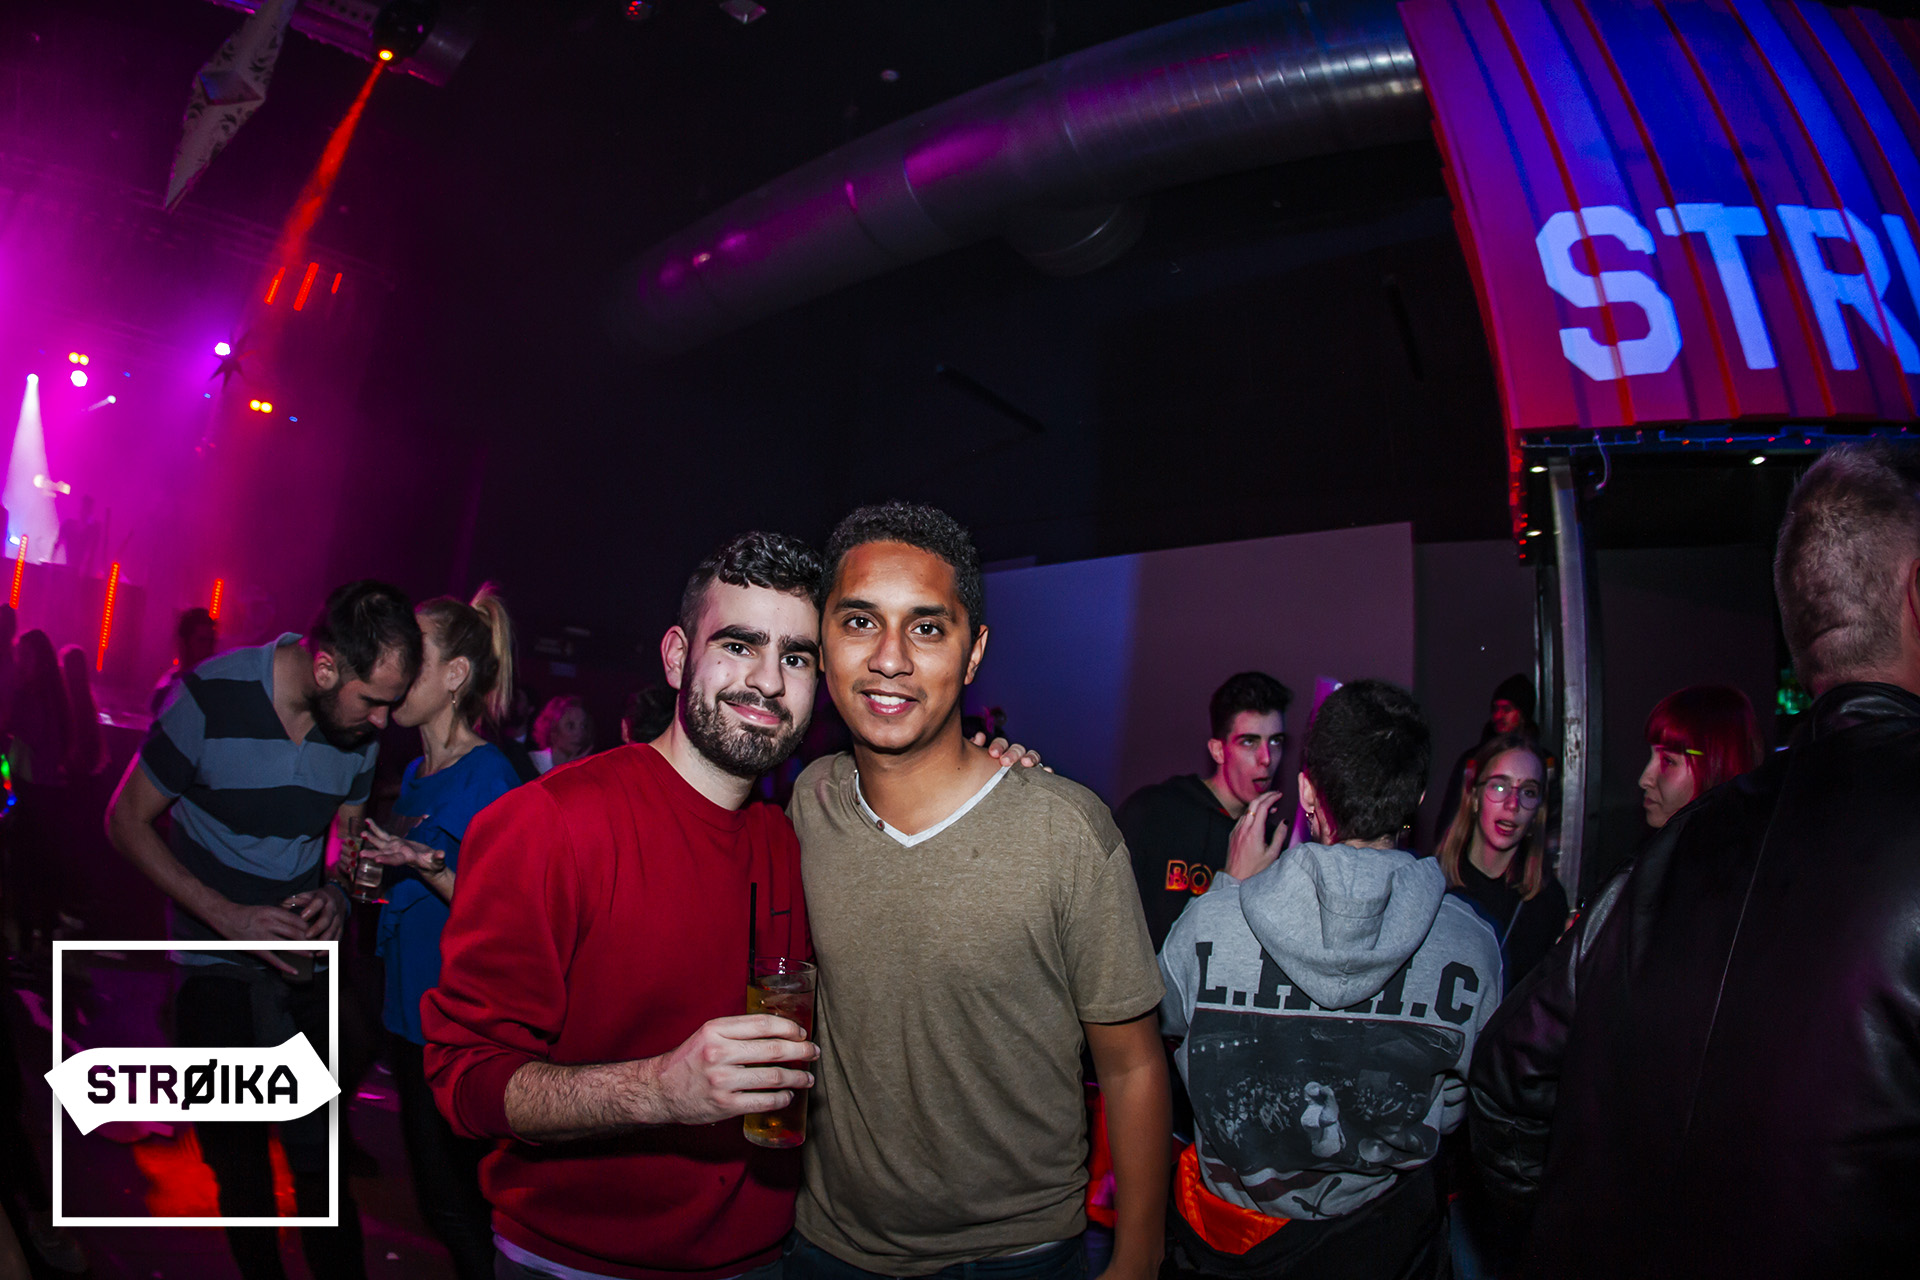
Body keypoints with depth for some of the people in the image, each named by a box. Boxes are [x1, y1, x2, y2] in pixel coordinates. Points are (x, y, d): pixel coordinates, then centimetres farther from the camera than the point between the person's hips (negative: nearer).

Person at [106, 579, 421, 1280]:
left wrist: (334, 893, -12)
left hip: (302, 960, 2)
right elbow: (127, 820, -9)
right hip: (216, 965, -2)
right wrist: (228, 916, -19)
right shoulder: (211, 698, -19)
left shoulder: (361, 725, -7)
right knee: (236, 1158, 13)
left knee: (319, 1156, 1)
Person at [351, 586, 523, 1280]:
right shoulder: (415, 773, 8)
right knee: (435, 1191, 20)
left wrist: (426, 863, -29)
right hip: (411, 1011, 8)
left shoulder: (490, 776, -17)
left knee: (456, 1202, 4)